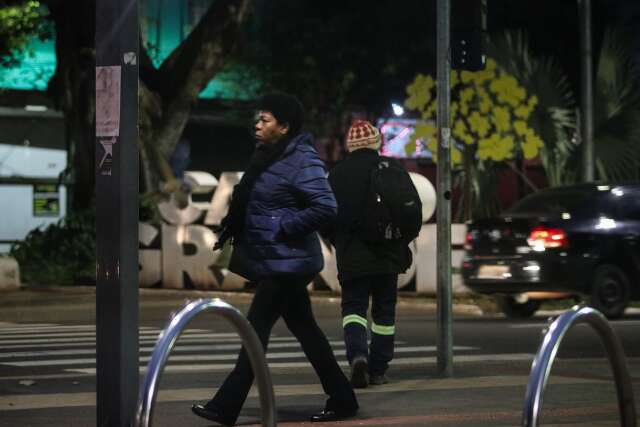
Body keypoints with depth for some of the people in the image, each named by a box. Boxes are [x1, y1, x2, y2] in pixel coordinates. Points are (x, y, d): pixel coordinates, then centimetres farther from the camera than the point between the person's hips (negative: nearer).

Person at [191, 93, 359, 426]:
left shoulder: (302, 161, -15)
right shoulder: (269, 157, 12)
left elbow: (325, 208, -22)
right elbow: (249, 202, 24)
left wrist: (280, 228, -20)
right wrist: (233, 227, 7)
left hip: (285, 263, -10)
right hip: (279, 262, 10)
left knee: (256, 329, -8)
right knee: (303, 328, 12)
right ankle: (341, 400, 19)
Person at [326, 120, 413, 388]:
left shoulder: (336, 175, -1)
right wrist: (403, 245, 14)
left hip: (351, 257, -1)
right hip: (387, 255, 1)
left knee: (353, 306, 4)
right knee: (384, 310, 11)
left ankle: (357, 354, -22)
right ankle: (378, 370, 12)